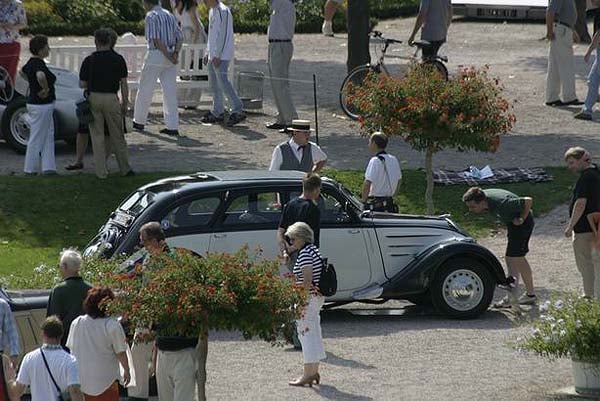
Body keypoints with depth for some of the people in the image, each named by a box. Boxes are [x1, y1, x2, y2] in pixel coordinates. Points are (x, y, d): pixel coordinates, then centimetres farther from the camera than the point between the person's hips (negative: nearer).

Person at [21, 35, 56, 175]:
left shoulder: (32, 62, 8)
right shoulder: (39, 64, -21)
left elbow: (22, 72, 29)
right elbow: (40, 76, -43)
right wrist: (46, 89, -26)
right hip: (42, 105, -10)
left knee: (48, 136, 14)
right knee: (37, 138, -1)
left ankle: (48, 167, 16)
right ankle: (30, 169, 7)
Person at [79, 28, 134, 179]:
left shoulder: (89, 60, -5)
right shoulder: (118, 59, -2)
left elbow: (82, 84, -3)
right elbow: (124, 83, -3)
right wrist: (125, 103, 4)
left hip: (94, 98, 0)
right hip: (111, 98, 0)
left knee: (97, 137, 6)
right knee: (117, 136, 11)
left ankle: (101, 172, 5)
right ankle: (125, 168, 16)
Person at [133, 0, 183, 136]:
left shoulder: (151, 16, -8)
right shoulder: (169, 15, 14)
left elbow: (155, 39, -18)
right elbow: (180, 36, 8)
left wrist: (168, 55, -16)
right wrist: (176, 52, -5)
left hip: (156, 55, -6)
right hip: (170, 59, 6)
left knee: (145, 89, 9)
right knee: (170, 91, 4)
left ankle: (139, 122, 19)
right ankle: (172, 126, -1)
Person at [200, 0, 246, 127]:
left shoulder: (223, 11, -15)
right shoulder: (212, 11, 16)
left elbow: (222, 34, -19)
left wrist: (217, 55, -21)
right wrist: (207, 52, 21)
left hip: (222, 55, -10)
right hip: (213, 55, 10)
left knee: (222, 81, -14)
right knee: (213, 83, 12)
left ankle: (237, 111, -14)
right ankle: (217, 113, 19)